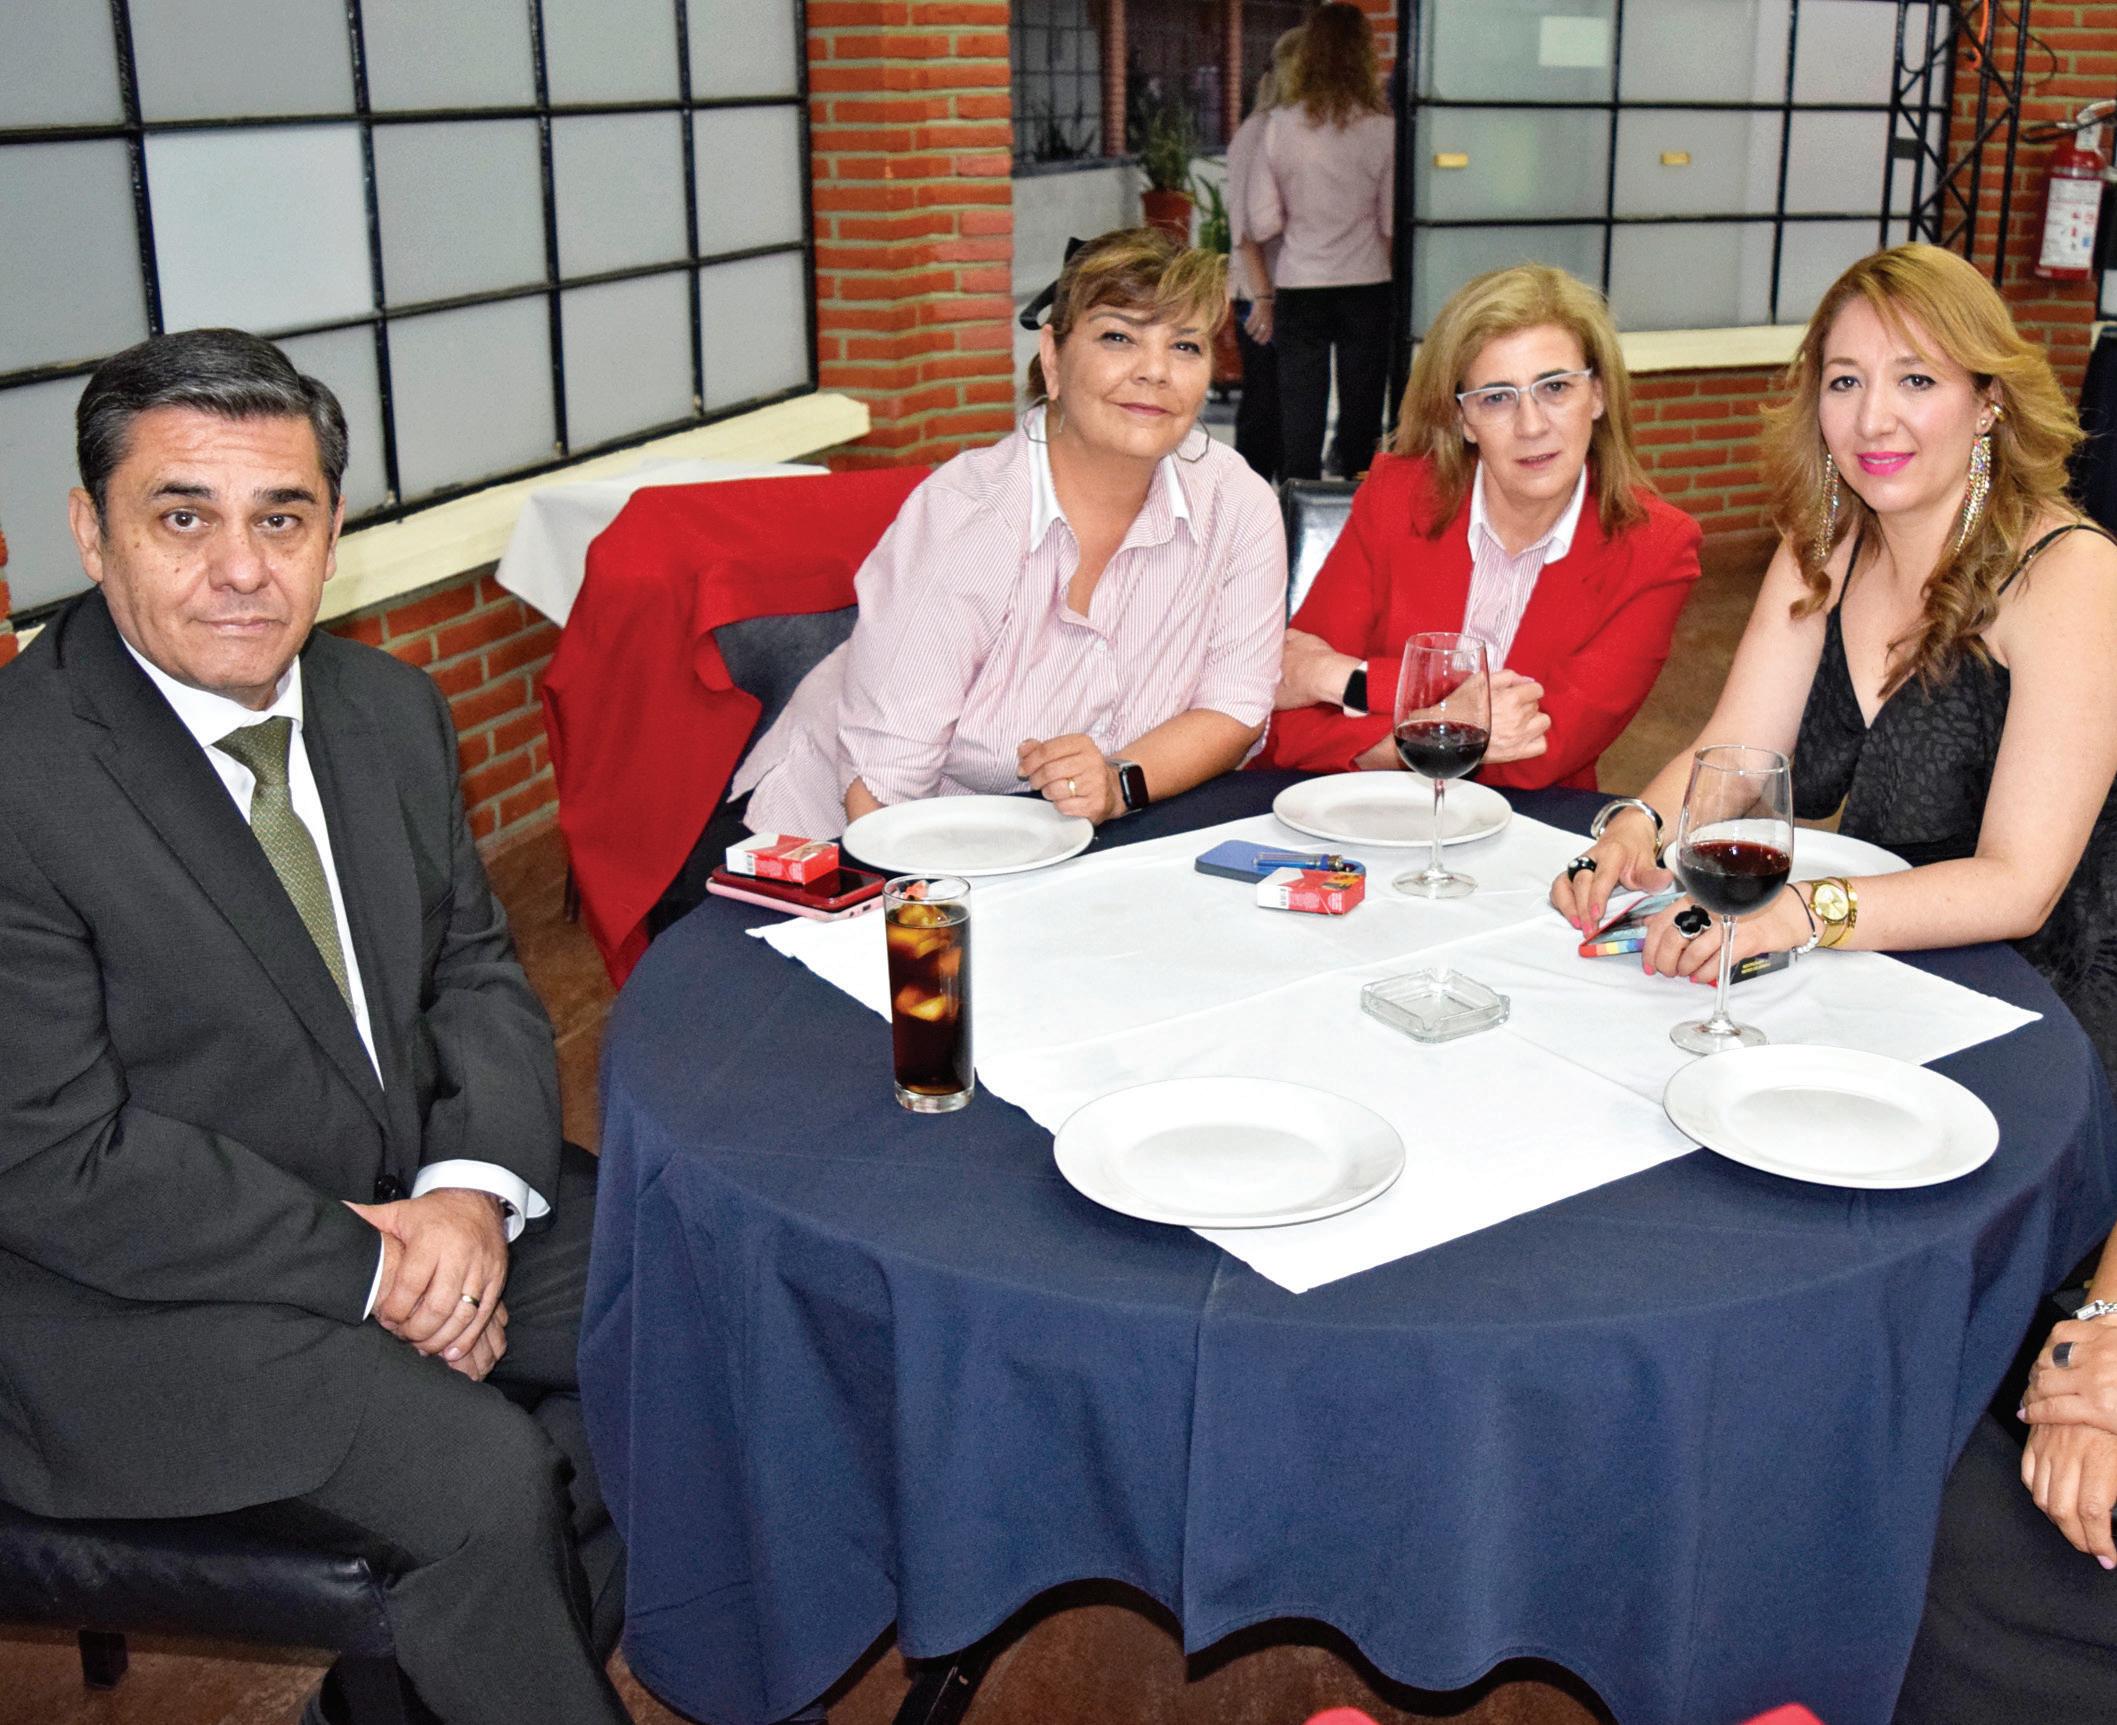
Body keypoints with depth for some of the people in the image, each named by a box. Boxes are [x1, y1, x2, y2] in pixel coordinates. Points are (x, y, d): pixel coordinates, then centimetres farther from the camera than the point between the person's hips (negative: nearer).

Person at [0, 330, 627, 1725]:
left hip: (415, 1205, 7)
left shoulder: (392, 710, 3)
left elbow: (477, 970, 7)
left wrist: (472, 1189, -12)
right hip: (141, 1291, -7)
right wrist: (362, 1267, -18)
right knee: (483, 1478, -24)